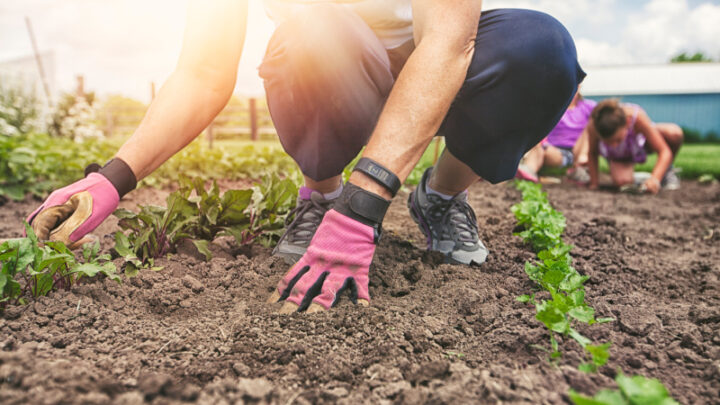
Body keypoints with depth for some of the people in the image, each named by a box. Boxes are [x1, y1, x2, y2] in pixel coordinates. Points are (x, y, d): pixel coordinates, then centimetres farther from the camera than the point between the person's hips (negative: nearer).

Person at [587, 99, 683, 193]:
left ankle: (667, 171, 0)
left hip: (642, 140, 0)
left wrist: (655, 178, -49)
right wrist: (594, 184, -16)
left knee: (674, 133, -30)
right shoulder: (593, 126, -38)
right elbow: (593, 153, -18)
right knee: (621, 181, -30)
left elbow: (664, 151, -34)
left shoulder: (637, 117, -40)